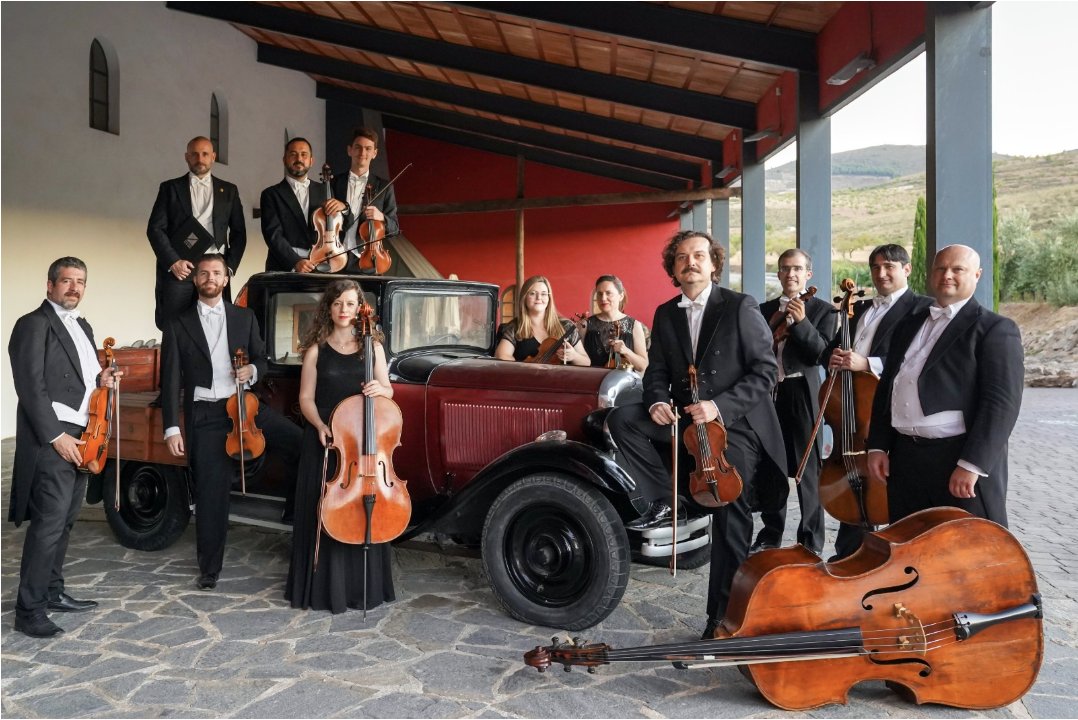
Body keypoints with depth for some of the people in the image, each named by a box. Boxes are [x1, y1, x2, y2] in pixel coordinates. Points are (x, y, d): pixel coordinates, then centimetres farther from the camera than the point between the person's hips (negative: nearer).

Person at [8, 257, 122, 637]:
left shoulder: (82, 327, 18)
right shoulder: (33, 324, -8)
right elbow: (31, 387, -15)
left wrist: (100, 379, 4)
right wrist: (56, 436, -18)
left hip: (81, 438, 8)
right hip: (52, 439, -8)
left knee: (64, 521, 14)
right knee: (48, 523, -8)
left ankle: (53, 592, 26)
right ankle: (29, 610, 0)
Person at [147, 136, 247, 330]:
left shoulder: (229, 191, 16)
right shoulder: (170, 188, 12)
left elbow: (238, 233, 14)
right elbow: (155, 229, 6)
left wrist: (230, 266, 1)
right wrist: (173, 262, -7)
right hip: (177, 270, 0)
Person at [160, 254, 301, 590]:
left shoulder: (244, 317, 11)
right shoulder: (178, 324, 6)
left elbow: (261, 360, 16)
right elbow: (170, 380, 2)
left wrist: (252, 370, -10)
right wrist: (172, 429, -5)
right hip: (205, 416, -1)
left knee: (301, 442, -24)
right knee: (210, 494, 5)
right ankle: (209, 569, 20)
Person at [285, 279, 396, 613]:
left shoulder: (372, 347, 5)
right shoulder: (316, 349, 2)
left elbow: (388, 392, 8)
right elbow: (306, 398, 2)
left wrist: (379, 389, -15)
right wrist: (320, 426, -15)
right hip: (325, 441, -1)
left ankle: (364, 586, 19)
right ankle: (325, 587, 17)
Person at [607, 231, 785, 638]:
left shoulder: (740, 308, -8)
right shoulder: (665, 315, 8)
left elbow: (765, 372, -11)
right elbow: (657, 371, 9)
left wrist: (719, 406, -22)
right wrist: (657, 401, -15)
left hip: (734, 423, -5)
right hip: (686, 419, 5)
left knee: (731, 520, -6)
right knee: (622, 419, -15)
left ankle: (724, 615, 7)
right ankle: (662, 502, -5)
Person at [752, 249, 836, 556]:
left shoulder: (822, 310, 1)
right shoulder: (764, 310, 13)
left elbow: (822, 353, -12)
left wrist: (801, 322, -23)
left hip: (802, 395, -4)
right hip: (769, 393, 4)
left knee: (808, 470, 2)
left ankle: (811, 541, 12)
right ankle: (771, 534, 26)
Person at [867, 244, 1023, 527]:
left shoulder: (995, 329, -4)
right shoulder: (909, 324, 15)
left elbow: (1002, 402, -13)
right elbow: (886, 388, 16)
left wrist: (971, 464, -20)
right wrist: (878, 446, 7)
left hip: (962, 460, -6)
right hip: (905, 458, 6)